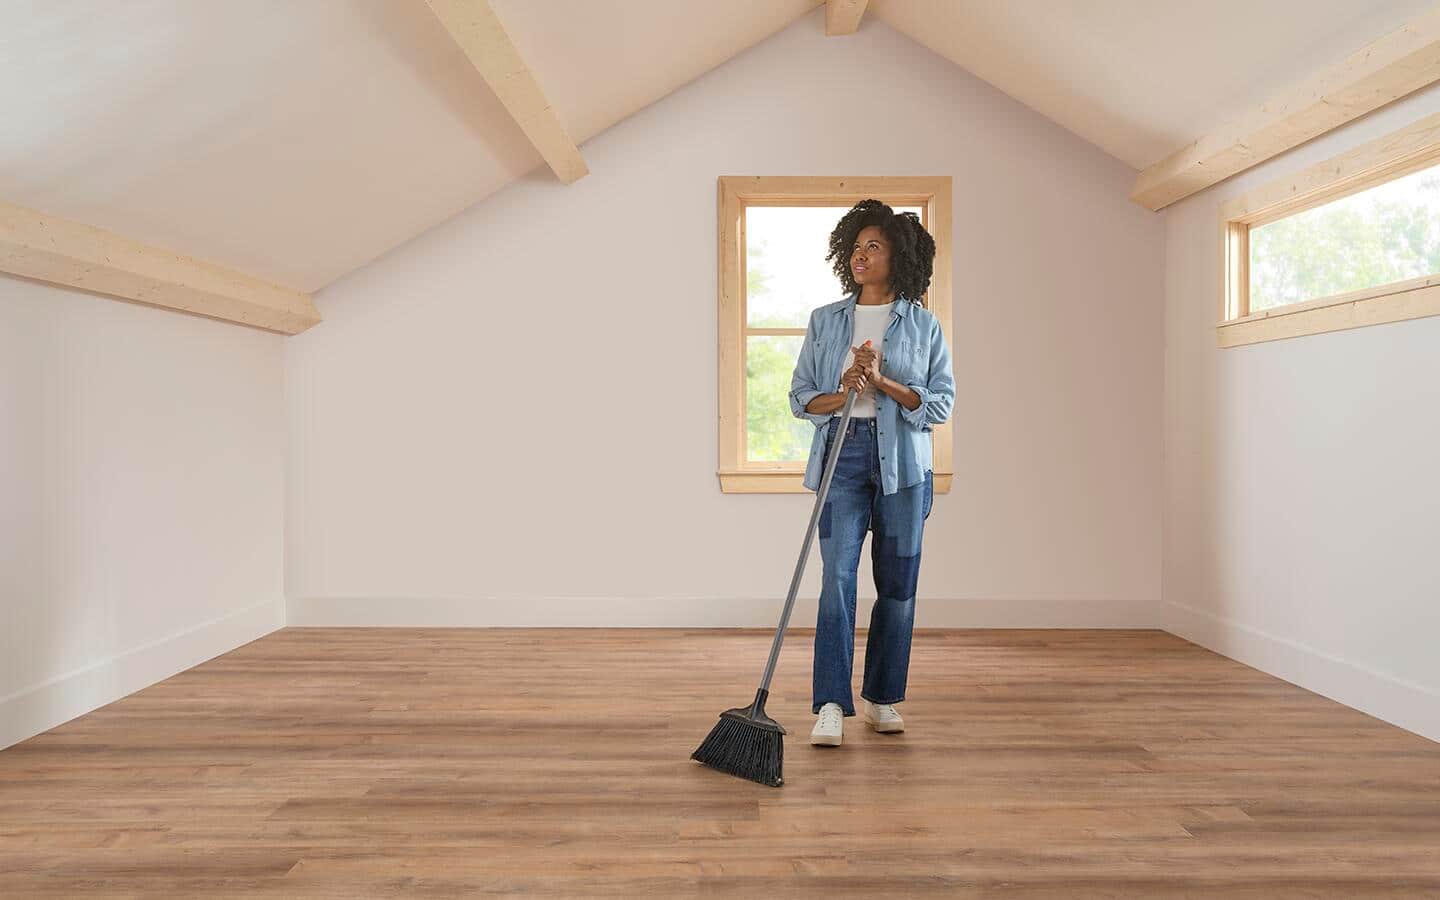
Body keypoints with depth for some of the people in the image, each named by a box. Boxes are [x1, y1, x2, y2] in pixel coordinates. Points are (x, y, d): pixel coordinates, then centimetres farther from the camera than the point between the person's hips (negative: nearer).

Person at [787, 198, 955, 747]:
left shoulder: (924, 325, 6)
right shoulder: (824, 321, 9)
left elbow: (941, 403, 0)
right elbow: (800, 396, 7)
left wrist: (884, 383, -14)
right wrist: (840, 396, -13)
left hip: (902, 463, 1)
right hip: (842, 455, 0)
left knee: (898, 584, 6)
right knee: (838, 577, -9)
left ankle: (881, 698, 21)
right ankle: (831, 706, -5)